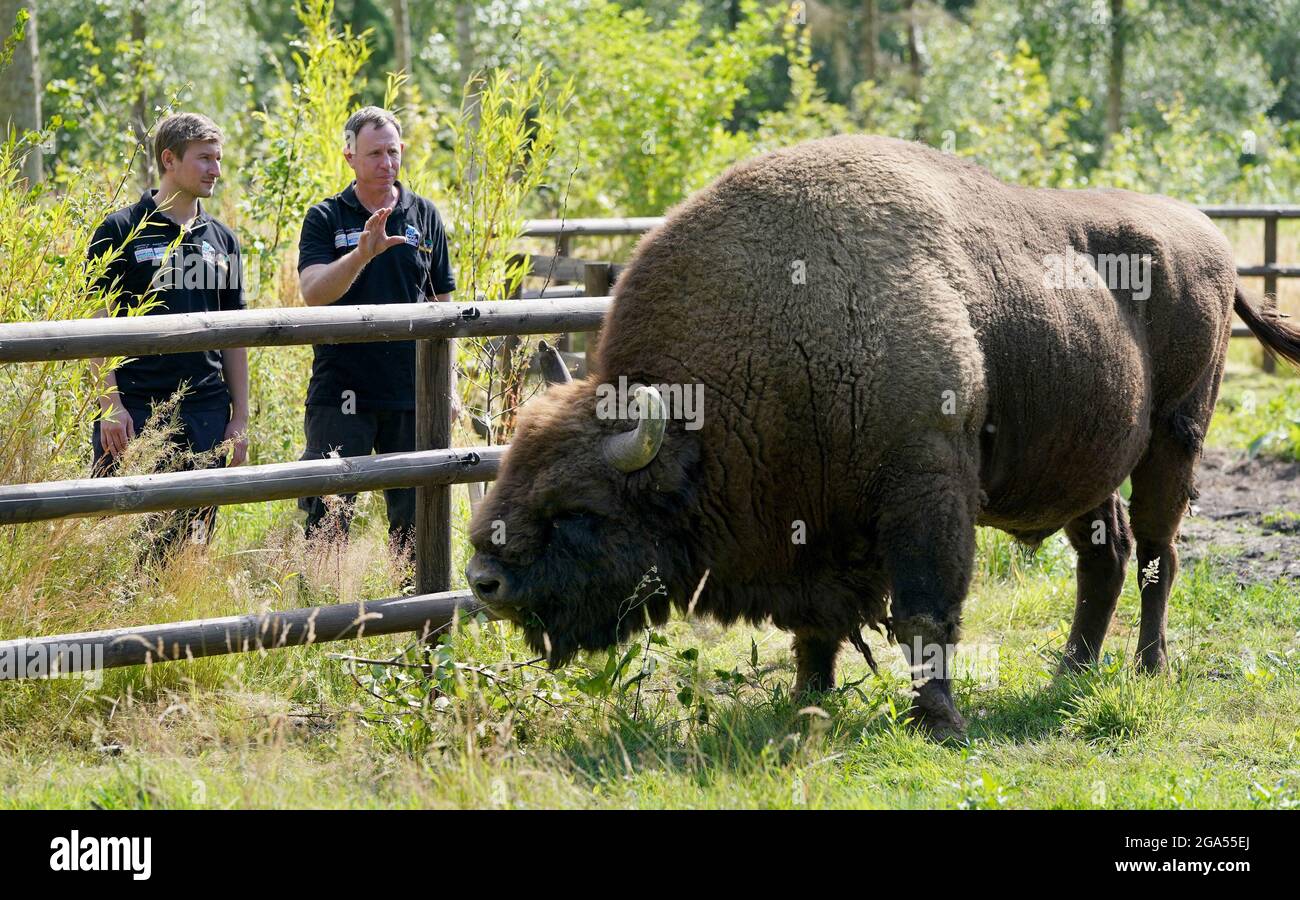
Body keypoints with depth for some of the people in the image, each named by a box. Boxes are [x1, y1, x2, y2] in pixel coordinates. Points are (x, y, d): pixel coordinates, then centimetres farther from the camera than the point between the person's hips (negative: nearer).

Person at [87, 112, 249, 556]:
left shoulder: (221, 239, 15)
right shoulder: (121, 231, -1)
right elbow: (96, 322, -4)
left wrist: (240, 418, 12)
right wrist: (110, 405, -13)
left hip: (205, 410, 5)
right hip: (135, 407, -5)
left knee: (194, 537, 5)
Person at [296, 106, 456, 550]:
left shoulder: (424, 216, 8)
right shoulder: (325, 219, 0)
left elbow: (441, 304, 14)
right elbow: (313, 293, -15)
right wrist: (364, 252, -30)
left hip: (412, 392, 3)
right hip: (342, 392, -3)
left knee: (415, 516, 7)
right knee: (327, 517, -5)